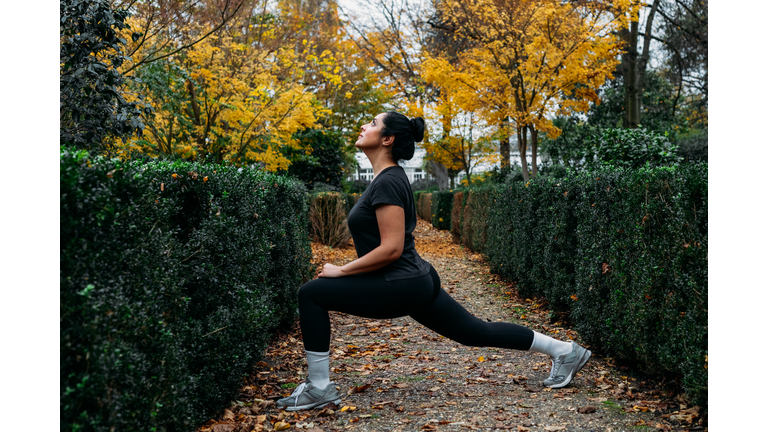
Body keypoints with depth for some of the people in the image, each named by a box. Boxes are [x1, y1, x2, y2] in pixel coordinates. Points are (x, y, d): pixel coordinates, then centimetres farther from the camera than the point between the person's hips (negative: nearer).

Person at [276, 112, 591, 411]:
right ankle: (564, 351, 25)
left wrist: (341, 271, -15)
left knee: (311, 294, -8)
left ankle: (318, 388, 0)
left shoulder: (387, 182, -16)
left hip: (401, 286, -10)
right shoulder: (387, 177, 13)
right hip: (417, 280, 10)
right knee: (477, 332, 17)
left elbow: (391, 249, -23)